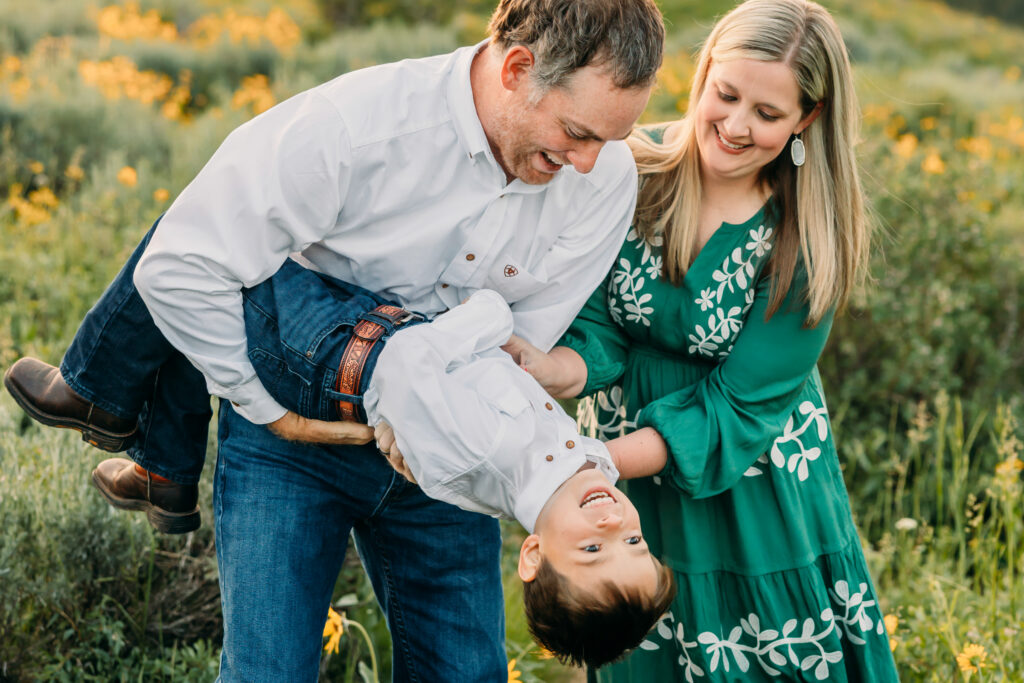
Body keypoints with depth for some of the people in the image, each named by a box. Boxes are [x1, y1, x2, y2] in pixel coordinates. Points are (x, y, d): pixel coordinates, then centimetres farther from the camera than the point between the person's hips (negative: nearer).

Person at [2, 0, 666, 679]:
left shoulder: (607, 177, -14)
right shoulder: (350, 128, -28)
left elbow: (528, 335, -4)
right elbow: (178, 270, -22)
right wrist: (269, 410, -16)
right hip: (295, 432, -3)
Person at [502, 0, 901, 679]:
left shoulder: (808, 246, -16)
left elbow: (736, 407, -18)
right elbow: (597, 335, -10)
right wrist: (548, 369, -34)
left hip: (751, 494, -2)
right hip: (628, 497, 2)